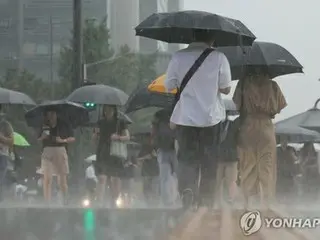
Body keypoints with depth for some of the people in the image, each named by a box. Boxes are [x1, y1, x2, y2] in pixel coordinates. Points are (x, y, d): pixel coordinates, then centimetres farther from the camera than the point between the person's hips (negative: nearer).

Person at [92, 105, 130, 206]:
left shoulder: (120, 123, 4)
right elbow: (95, 139, 18)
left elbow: (127, 137, 1)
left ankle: (113, 202, 13)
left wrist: (118, 137, -17)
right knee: (101, 178, -12)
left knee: (115, 179, 2)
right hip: (102, 155, 1)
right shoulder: (100, 123, 11)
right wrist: (96, 133, -4)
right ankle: (100, 203, -17)